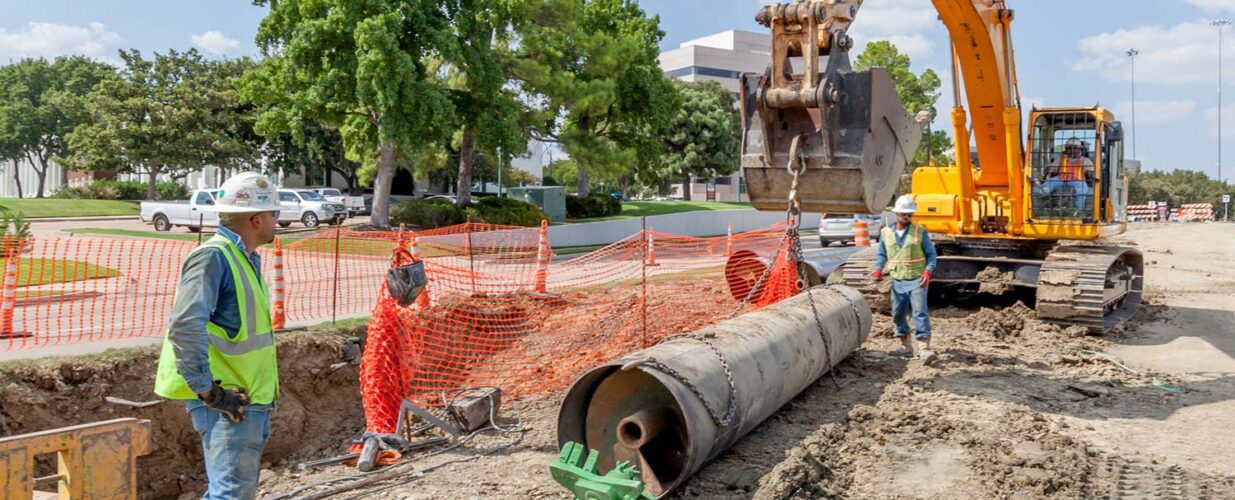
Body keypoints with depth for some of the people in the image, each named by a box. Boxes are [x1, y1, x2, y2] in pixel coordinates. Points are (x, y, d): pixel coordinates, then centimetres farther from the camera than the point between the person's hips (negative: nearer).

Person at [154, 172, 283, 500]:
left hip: (249, 399, 10)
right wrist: (208, 390, -25)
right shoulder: (213, 257, -16)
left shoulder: (246, 259, 15)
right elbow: (186, 326, -26)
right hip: (226, 402, -10)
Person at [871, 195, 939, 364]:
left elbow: (931, 253, 0)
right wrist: (878, 269, -5)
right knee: (898, 314, 11)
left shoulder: (920, 232, -4)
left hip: (916, 280, -4)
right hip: (897, 281, 4)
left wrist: (928, 270, -16)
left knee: (920, 313, -13)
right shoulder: (886, 233, 3)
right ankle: (906, 347, 24)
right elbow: (881, 254, 13)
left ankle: (925, 349, -15)